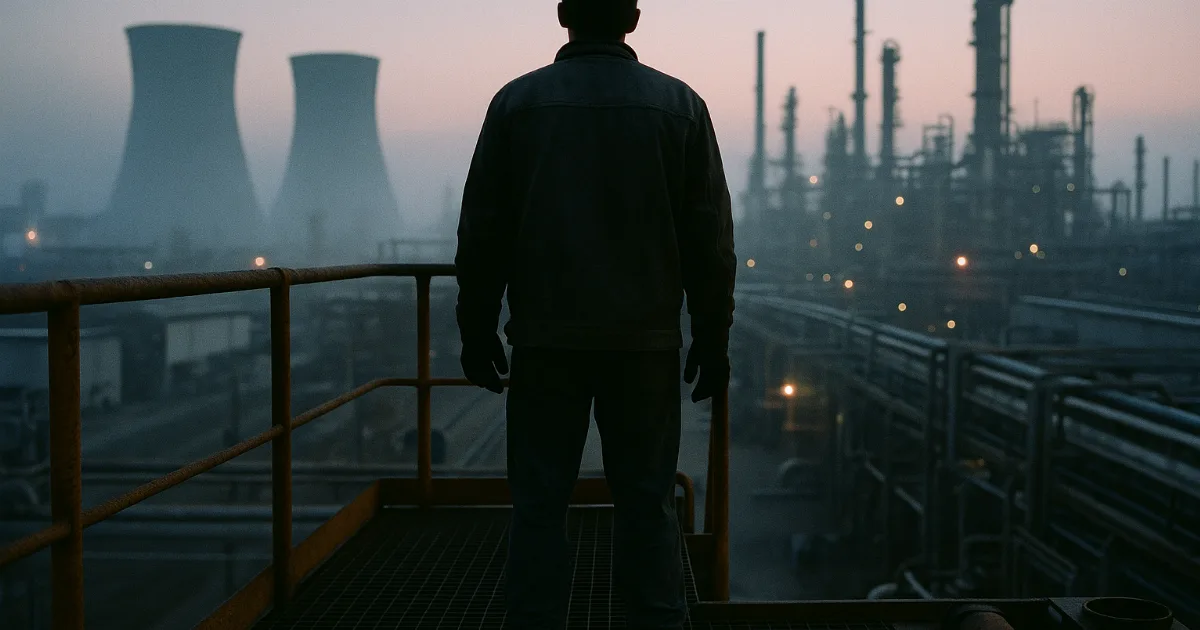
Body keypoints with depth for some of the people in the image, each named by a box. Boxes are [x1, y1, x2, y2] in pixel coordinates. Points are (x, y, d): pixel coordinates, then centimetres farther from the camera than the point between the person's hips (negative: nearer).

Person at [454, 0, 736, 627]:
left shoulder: (517, 101, 1)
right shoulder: (679, 104, 2)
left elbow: (482, 231, 2)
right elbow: (710, 239, 1)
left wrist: (477, 331, 10)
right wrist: (712, 339, 7)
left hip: (545, 340, 0)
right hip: (645, 341, 1)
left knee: (539, 503, 6)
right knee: (647, 502, 8)